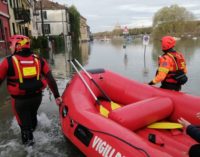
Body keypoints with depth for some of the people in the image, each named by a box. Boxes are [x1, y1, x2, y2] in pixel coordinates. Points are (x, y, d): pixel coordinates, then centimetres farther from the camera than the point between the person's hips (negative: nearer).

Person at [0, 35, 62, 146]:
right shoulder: (39, 60, -3)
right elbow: (50, 79, -5)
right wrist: (57, 95, 1)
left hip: (20, 99, -4)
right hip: (37, 96, 4)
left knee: (24, 119, 20)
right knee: (32, 115, 30)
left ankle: (28, 139, 41)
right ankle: (31, 130, 57)